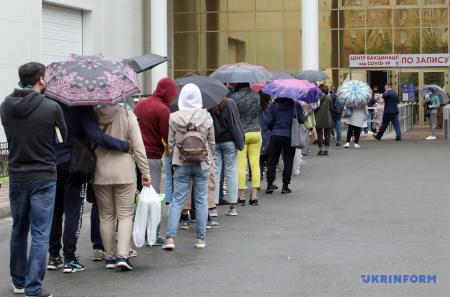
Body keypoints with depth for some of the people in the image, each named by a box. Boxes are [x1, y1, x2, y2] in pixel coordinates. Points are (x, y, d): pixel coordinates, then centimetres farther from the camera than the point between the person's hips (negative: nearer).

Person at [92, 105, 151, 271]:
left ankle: (110, 256, 14)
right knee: (125, 214, 3)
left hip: (100, 173, 2)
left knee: (106, 215, 10)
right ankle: (123, 255, -8)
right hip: (125, 173, -2)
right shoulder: (127, 115, -6)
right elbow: (138, 146, -6)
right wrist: (145, 172, 1)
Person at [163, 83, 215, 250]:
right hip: (202, 163, 0)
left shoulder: (174, 118, -4)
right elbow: (211, 142, 3)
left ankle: (170, 237, -6)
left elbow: (171, 143, 1)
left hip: (181, 164, 0)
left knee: (177, 200, 3)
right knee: (201, 200, 7)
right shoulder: (206, 116, -3)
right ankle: (200, 238, 10)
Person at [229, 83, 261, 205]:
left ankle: (241, 196, 4)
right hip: (256, 132, 3)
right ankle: (254, 195, 5)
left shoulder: (234, 97, -10)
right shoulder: (256, 96, 3)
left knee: (241, 165, 1)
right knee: (255, 164, 5)